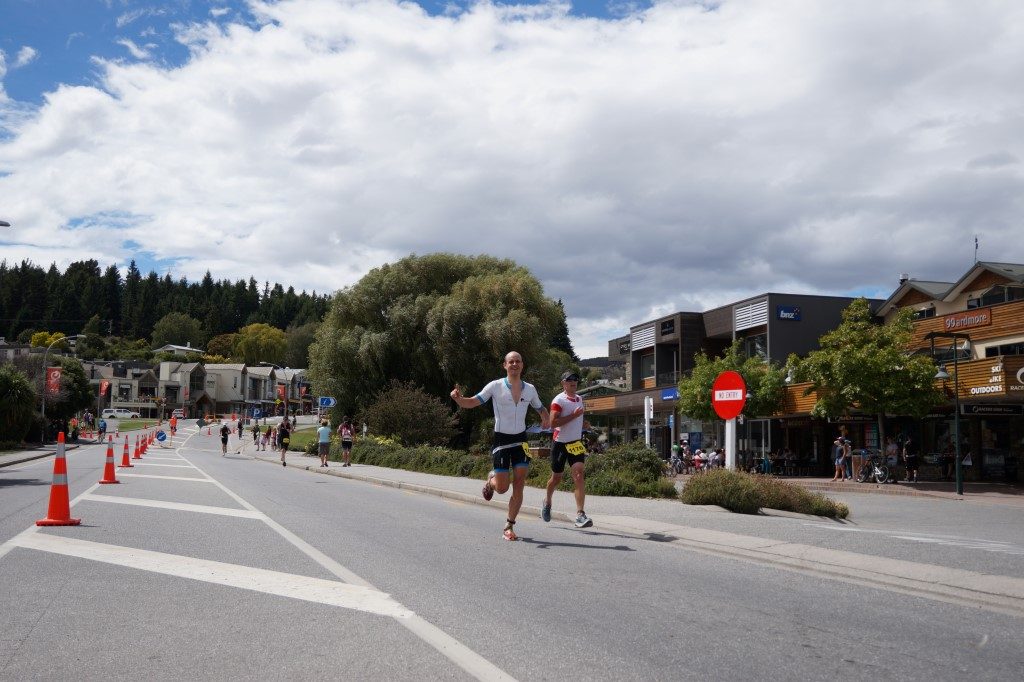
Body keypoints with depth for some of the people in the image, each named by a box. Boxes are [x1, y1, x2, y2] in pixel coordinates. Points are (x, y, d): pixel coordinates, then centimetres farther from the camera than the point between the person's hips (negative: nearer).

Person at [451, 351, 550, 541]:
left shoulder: (530, 389, 3)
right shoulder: (496, 386, -8)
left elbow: (541, 408, 19)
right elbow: (472, 402, -11)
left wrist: (545, 418, -4)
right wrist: (458, 398, -32)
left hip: (521, 440, 3)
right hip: (501, 440, -3)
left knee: (518, 487, -3)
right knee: (502, 488, -3)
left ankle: (509, 527, 9)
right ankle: (491, 480, 33)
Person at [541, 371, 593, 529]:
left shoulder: (579, 399, 13)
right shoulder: (559, 400, -10)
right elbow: (553, 423, -20)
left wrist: (583, 423, 10)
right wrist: (573, 415, -23)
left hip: (575, 443, 4)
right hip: (560, 443, -4)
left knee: (579, 475, -14)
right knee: (556, 477, 10)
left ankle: (580, 515, -18)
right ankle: (547, 502, 40)